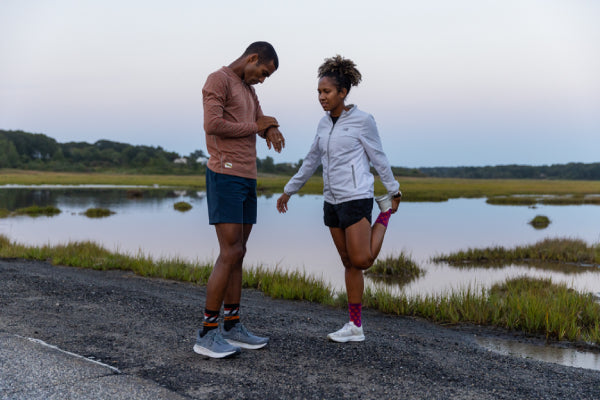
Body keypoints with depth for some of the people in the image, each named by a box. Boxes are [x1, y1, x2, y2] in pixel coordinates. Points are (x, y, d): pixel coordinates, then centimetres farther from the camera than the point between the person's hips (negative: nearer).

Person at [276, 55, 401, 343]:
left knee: (361, 261, -10)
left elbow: (378, 158, 1)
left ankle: (386, 212, 14)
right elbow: (312, 161, 19)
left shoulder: (362, 120, -6)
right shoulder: (325, 123, 11)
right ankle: (355, 327, 11)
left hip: (356, 198, -6)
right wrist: (289, 190, 22)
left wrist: (394, 191, 6)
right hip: (333, 201, 6)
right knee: (349, 262, 7)